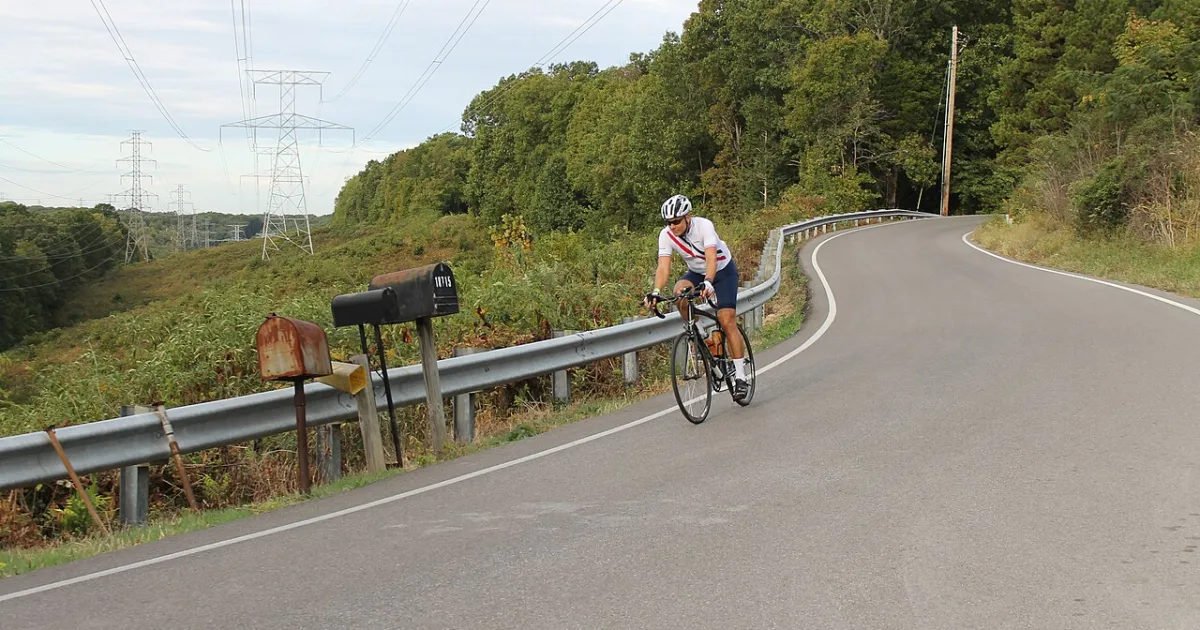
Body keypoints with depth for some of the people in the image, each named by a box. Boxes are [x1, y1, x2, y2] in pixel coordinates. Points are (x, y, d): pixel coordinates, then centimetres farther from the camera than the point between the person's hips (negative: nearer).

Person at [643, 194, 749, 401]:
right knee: (679, 292, -30)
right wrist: (656, 292, -45)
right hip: (696, 272, 4)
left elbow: (711, 259, -42)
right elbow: (663, 267, -28)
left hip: (723, 270, -4)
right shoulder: (666, 235, -20)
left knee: (727, 321, -14)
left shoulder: (704, 226, -31)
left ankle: (740, 376, -8)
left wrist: (708, 282, -60)